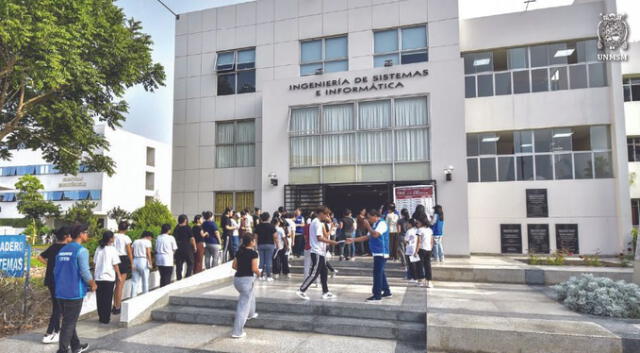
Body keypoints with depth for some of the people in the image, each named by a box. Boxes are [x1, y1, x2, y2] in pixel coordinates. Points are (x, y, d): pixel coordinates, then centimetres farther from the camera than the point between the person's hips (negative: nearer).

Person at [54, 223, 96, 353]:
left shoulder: (62, 250, 11)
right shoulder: (81, 250, -14)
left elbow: (56, 271, 16)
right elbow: (85, 272, -18)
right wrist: (93, 285, -3)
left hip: (60, 292, 8)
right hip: (74, 293, -8)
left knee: (68, 321, 18)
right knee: (69, 323, 1)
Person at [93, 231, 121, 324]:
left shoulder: (98, 249, 4)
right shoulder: (112, 249, -9)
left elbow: (95, 262, 8)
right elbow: (115, 265, -8)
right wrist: (119, 275, 3)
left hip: (98, 277, 4)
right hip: (109, 278, -4)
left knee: (100, 299, 12)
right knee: (107, 299, 5)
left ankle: (101, 317, 18)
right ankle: (106, 318, 9)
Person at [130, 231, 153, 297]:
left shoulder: (135, 241, 15)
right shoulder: (147, 241, -1)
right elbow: (148, 253, -10)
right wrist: (150, 263, -8)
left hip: (135, 261, 5)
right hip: (143, 261, -5)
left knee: (134, 281, 9)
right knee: (145, 281, 5)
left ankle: (133, 297, 9)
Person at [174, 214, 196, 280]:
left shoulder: (176, 228, 8)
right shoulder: (187, 228, -7)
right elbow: (192, 239, -10)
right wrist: (194, 247, -1)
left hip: (178, 249, 5)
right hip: (187, 249, -5)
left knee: (179, 266, 8)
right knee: (190, 264, 8)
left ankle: (179, 279, 8)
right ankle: (187, 277, -2)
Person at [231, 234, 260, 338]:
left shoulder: (239, 252, 8)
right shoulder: (253, 253, -12)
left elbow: (234, 266, 10)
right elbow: (254, 268, -17)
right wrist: (258, 273, 3)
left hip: (237, 278, 8)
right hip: (246, 279, -8)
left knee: (251, 295, 34)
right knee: (243, 305, -2)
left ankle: (250, 314, 53)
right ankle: (237, 332, -1)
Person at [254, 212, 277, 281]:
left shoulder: (258, 226, 2)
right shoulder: (271, 226, -6)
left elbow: (256, 237, 4)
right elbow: (275, 237, -8)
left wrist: (256, 245, 16)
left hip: (260, 244, 3)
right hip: (270, 244, -3)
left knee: (262, 261, 9)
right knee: (268, 261, 0)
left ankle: (262, 275, 12)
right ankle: (268, 276, 3)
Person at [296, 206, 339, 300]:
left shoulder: (318, 223, 18)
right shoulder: (317, 223, -13)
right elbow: (319, 238, -20)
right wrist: (331, 242, -14)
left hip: (320, 252, 10)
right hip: (317, 252, -10)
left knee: (323, 272, 12)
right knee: (314, 273, -7)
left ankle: (325, 292, 18)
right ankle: (301, 290, -2)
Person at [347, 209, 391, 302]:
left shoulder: (382, 223, -11)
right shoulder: (375, 225, 17)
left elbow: (375, 234, -26)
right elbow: (367, 237, 18)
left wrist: (368, 226, -14)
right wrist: (353, 240, 12)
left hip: (381, 253, -10)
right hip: (377, 253, 10)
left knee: (377, 273, -8)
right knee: (380, 273, 14)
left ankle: (377, 295, -3)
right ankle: (387, 292, 24)